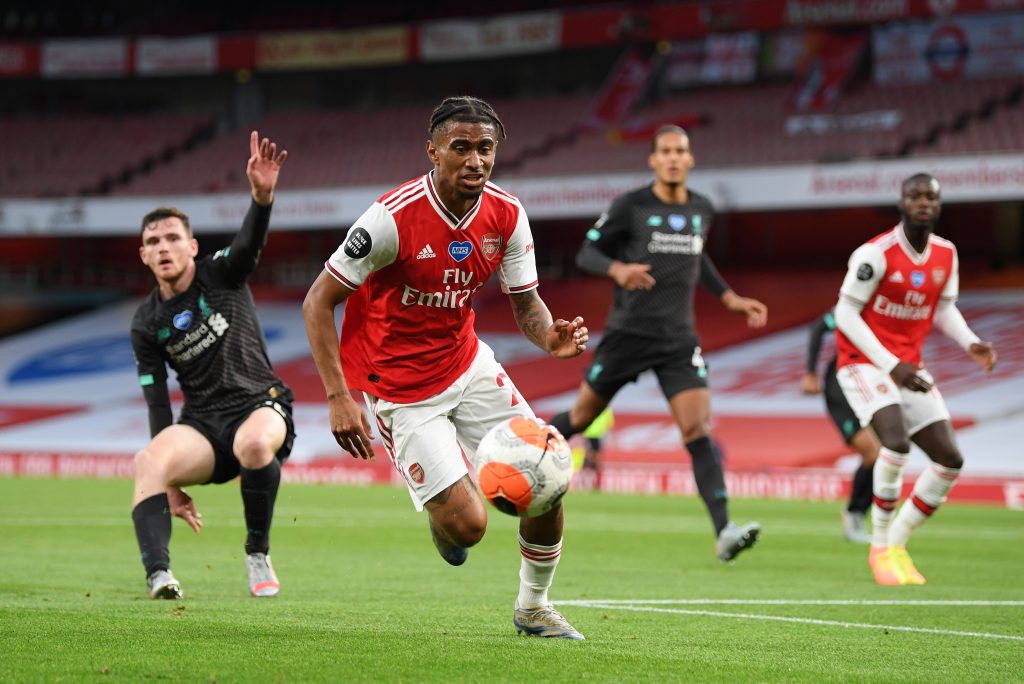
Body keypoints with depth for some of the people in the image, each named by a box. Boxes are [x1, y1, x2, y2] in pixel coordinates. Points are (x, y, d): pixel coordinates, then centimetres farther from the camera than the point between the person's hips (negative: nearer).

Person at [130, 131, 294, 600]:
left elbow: (250, 243, -22)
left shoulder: (221, 273, 1)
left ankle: (258, 554, -17)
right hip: (201, 424, 2)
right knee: (149, 461, -30)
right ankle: (159, 575, -48)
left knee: (254, 443, -39)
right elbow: (158, 403, 7)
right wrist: (173, 483, -2)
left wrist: (262, 196, -46)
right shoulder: (146, 323, 8)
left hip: (260, 405, -2)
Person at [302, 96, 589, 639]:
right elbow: (318, 301, -18)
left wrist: (550, 337, -20)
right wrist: (338, 397, -24)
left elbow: (525, 302, 4)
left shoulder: (507, 216, -8)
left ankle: (533, 606, 19)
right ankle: (441, 514, 28)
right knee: (467, 524, -12)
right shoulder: (393, 217, -24)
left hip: (467, 364, 6)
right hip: (399, 387, -5)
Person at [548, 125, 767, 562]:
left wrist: (730, 299, 18)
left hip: (678, 339, 2)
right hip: (628, 333, -2)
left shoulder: (702, 210, 7)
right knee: (582, 416, 10)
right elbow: (586, 252, -4)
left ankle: (724, 533, -22)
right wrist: (618, 269, -25)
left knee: (698, 431, -13)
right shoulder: (631, 207, -7)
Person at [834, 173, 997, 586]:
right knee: (896, 440, -30)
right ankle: (882, 548, -15)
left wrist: (970, 343, -6)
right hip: (864, 362, -7)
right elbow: (846, 313, -15)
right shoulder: (876, 254, -17)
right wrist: (890, 365, -20)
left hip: (909, 367, 7)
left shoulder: (946, 255, 3)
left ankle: (897, 543, 13)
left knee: (949, 459, -1)